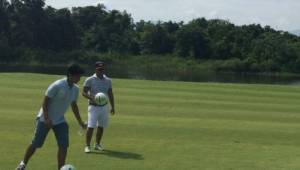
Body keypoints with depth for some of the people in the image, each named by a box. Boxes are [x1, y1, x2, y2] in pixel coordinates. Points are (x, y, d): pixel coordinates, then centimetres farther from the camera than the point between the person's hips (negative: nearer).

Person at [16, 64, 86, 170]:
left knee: (64, 145, -6)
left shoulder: (75, 89, 0)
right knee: (35, 144, 4)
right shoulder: (57, 86, -22)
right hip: (45, 119, -6)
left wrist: (80, 121, 13)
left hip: (60, 121, 6)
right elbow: (45, 101, -18)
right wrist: (46, 118, -24)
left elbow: (74, 105, 14)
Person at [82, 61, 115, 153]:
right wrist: (91, 98, -24)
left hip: (104, 107, 5)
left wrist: (112, 107, 12)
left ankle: (97, 144, 25)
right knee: (90, 127, -12)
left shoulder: (108, 80, 9)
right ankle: (87, 146, -3)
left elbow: (110, 94, 15)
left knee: (101, 127, 11)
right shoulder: (90, 80, -4)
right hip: (93, 107, -5)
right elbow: (84, 92, -6)